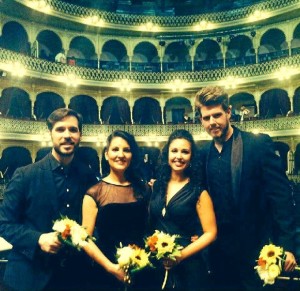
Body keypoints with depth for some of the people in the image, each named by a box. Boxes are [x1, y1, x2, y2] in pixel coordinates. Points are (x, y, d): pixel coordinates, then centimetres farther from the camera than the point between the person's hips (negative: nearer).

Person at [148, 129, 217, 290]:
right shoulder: (157, 186, 2)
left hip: (187, 268, -3)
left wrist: (181, 255, -16)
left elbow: (210, 233, -10)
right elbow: (150, 224, 10)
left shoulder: (198, 191, -9)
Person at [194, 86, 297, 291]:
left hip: (255, 249, -4)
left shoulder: (259, 144, -10)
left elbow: (281, 196, -12)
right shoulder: (204, 154, 3)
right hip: (219, 251, 4)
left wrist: (286, 245, -14)